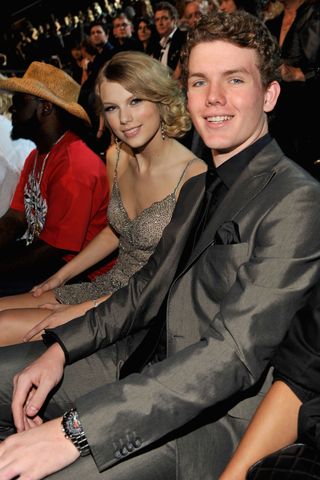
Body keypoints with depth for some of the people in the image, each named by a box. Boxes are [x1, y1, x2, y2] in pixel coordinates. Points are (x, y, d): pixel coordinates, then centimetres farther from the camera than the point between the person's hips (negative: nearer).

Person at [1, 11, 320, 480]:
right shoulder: (197, 187, 14)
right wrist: (60, 348, -1)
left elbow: (237, 352, -25)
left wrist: (74, 430, -30)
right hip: (148, 362, 9)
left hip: (217, 413, -8)